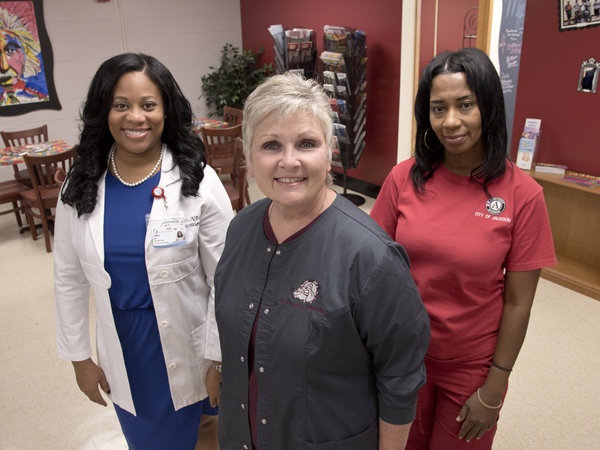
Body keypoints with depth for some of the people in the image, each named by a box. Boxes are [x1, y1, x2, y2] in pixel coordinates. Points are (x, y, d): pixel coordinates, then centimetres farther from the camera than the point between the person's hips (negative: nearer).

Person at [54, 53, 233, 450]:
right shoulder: (79, 190, -5)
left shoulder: (199, 182, -16)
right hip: (124, 354, 3)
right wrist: (79, 356, 6)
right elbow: (70, 279, 3)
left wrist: (219, 358, -11)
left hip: (190, 349, -2)